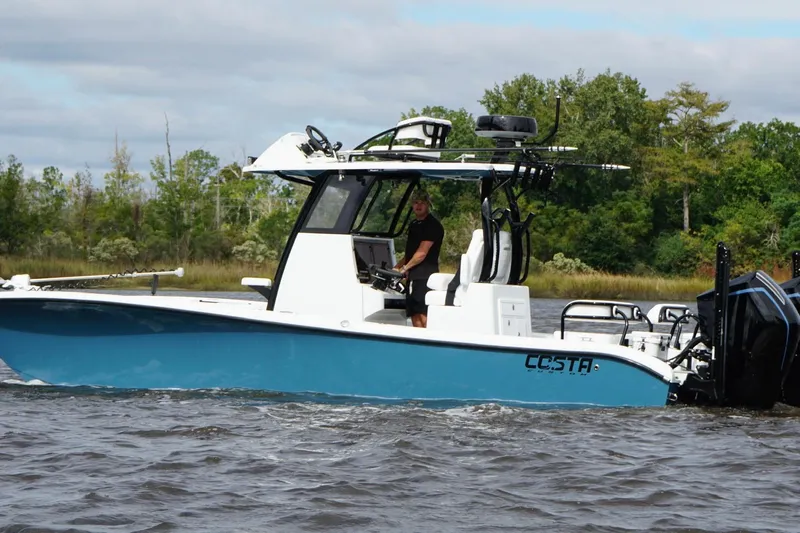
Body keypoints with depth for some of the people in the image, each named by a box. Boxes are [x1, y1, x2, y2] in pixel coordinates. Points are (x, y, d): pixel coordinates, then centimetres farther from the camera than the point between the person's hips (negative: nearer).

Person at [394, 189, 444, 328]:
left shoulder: (432, 225, -8)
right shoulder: (414, 224, 19)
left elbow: (421, 253, -14)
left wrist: (404, 268, -7)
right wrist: (397, 267, 17)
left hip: (425, 276, -9)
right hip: (414, 277, 9)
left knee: (424, 315, -16)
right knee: (414, 316, 5)